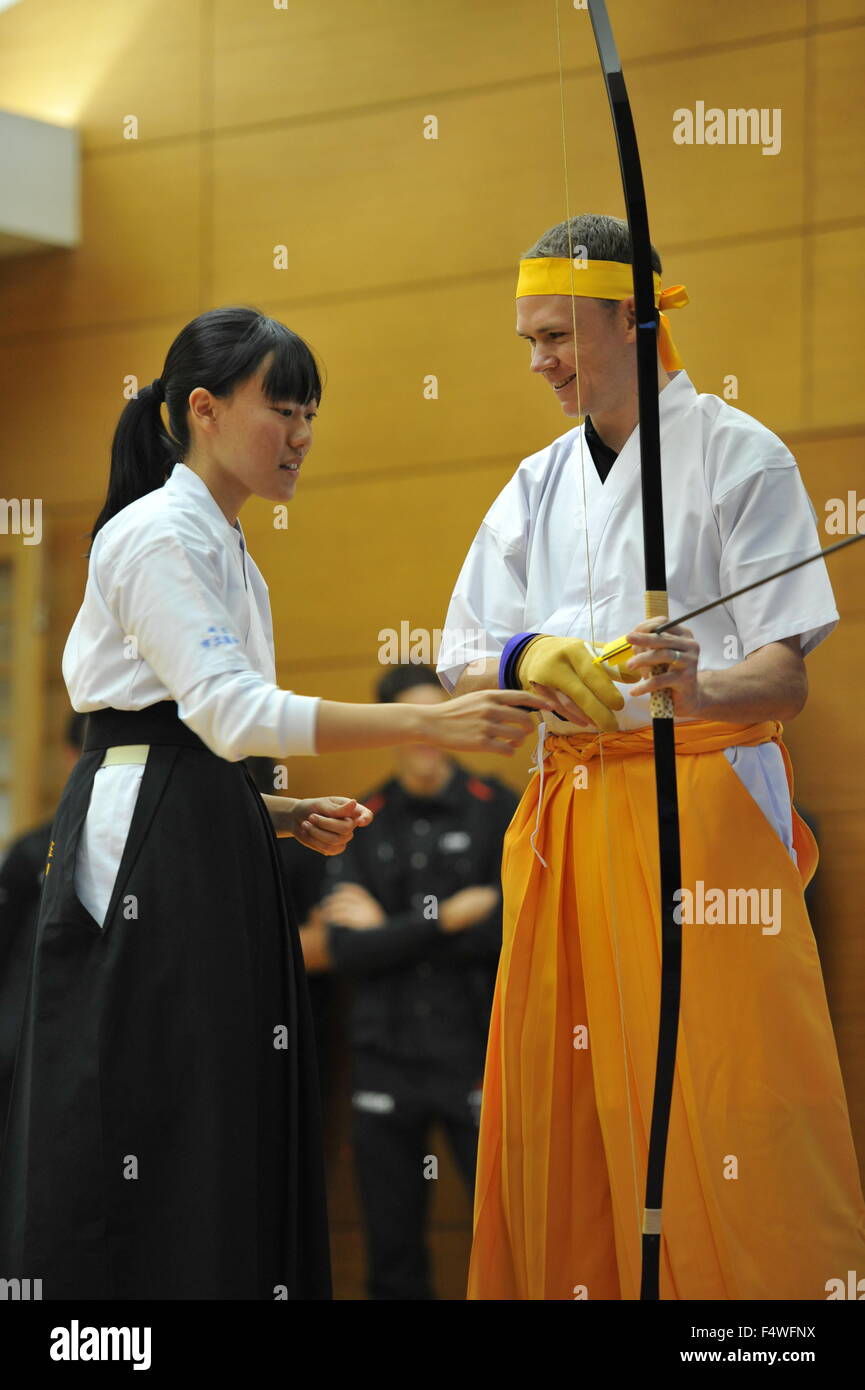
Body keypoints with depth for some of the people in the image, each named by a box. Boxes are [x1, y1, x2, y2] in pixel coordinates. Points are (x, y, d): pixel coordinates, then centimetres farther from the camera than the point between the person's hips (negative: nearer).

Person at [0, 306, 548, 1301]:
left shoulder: (220, 547, 22)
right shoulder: (159, 535, -8)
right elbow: (226, 709, -21)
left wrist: (287, 817, 6)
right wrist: (431, 725, -25)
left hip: (209, 848, 9)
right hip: (147, 846, -9)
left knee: (232, 1132, 4)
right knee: (155, 1134, -11)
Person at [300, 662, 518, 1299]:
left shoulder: (497, 810, 2)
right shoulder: (363, 824, 8)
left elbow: (508, 930, -9)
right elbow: (342, 948, -3)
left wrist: (388, 932, -5)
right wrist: (446, 918, -11)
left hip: (476, 1055, -2)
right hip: (385, 1058, 3)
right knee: (393, 1254, 6)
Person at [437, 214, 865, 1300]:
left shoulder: (736, 455, -1)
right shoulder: (538, 486, 16)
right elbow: (462, 673, 10)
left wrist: (700, 692, -29)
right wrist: (529, 662, -13)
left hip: (704, 810, -5)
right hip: (568, 822, 5)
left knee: (720, 1117, -11)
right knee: (567, 1118, 2)